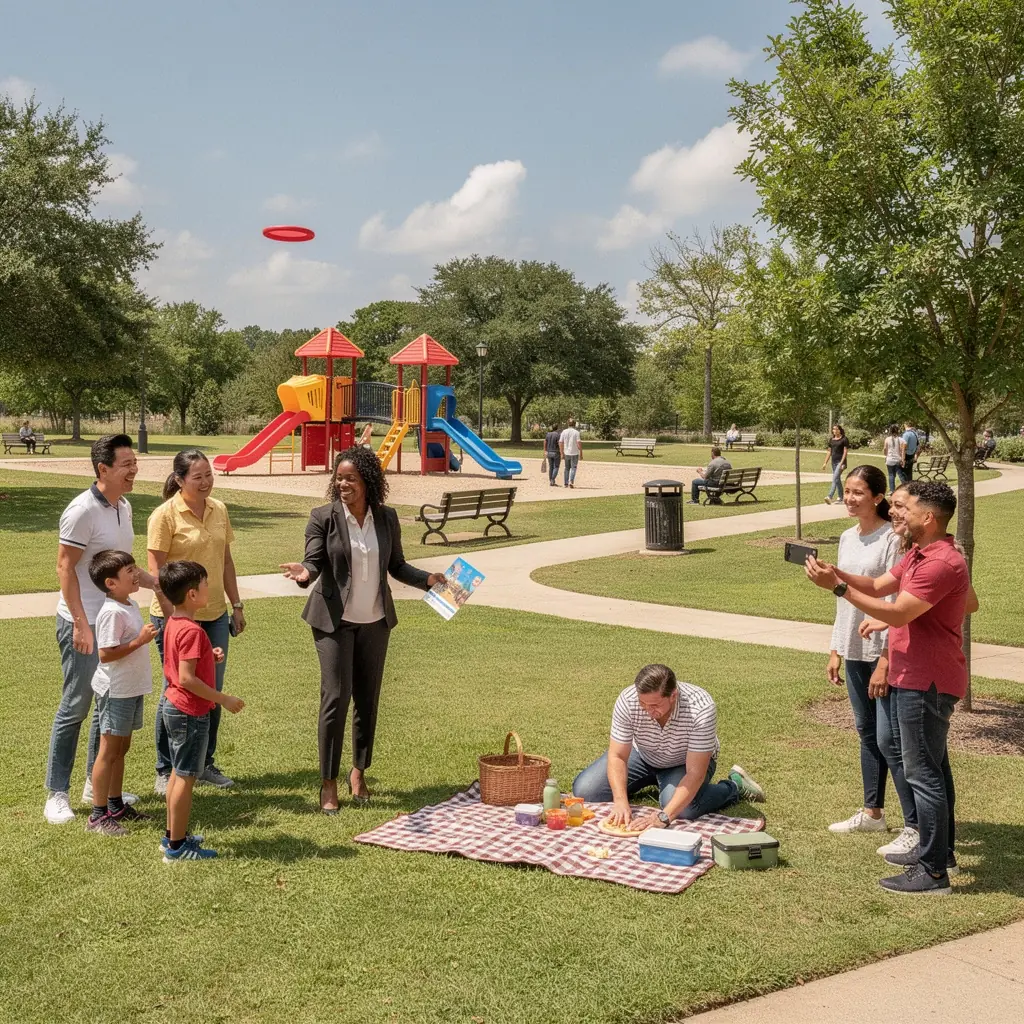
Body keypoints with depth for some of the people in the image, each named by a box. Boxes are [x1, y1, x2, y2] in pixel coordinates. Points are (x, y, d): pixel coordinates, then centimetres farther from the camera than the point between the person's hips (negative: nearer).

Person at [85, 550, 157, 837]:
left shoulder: (131, 606, 9)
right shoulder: (112, 613, -21)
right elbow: (106, 654, -25)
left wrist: (147, 636, 6)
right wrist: (140, 640, -25)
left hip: (133, 689, 9)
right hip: (116, 691, -9)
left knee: (122, 748, 17)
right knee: (109, 751, -2)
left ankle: (116, 805, 29)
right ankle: (98, 815, 6)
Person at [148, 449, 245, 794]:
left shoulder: (219, 509, 6)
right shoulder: (165, 515, -13)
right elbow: (156, 570, -14)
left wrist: (236, 605, 12)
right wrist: (172, 617, -18)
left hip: (215, 614, 6)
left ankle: (205, 764, 28)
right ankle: (165, 771, 19)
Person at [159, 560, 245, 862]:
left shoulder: (173, 623, 6)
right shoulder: (192, 631, -24)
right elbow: (186, 678, -28)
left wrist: (209, 656, 5)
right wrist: (223, 699, -22)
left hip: (172, 705, 10)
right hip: (190, 713, -10)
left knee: (178, 773, 19)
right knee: (186, 777, -1)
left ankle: (172, 835, 29)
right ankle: (177, 846, 7)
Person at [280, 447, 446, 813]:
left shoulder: (387, 518, 1)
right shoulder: (323, 518, -8)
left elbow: (396, 565, 9)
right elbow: (314, 561, -13)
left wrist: (427, 578, -4)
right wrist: (305, 573, -35)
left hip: (375, 621, 3)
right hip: (334, 620, -3)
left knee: (367, 700, 11)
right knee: (336, 698, -6)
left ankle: (359, 772, 29)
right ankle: (329, 783, 7)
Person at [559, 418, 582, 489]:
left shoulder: (564, 432, 3)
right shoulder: (576, 432, -7)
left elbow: (560, 443, 2)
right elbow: (579, 443, -12)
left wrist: (562, 453, 8)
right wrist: (581, 453, -5)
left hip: (566, 453, 3)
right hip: (574, 453, -3)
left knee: (567, 468, 14)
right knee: (573, 468, 1)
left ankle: (566, 483, 14)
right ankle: (571, 481, -16)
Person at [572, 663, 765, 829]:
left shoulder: (701, 710, -38)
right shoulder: (627, 701, -31)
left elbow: (694, 774, -36)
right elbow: (617, 756, -23)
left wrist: (664, 816, -46)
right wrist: (620, 801, -39)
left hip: (687, 761, -4)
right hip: (643, 756, 4)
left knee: (683, 809, -35)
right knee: (584, 790, -8)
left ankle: (735, 785, -1)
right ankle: (653, 782, 17)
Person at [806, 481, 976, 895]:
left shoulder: (942, 562, -22)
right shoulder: (917, 555, 13)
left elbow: (898, 613, -26)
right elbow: (878, 585, 10)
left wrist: (838, 587, -25)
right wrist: (836, 572, -7)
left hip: (926, 685, -11)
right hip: (915, 679, 11)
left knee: (923, 772, -5)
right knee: (932, 767, 20)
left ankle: (932, 872, 2)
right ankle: (939, 849, 33)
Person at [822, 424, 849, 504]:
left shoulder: (844, 439, -6)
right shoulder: (831, 439, 11)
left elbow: (845, 452, -9)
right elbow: (829, 452, 16)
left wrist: (842, 463, -17)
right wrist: (825, 463, 12)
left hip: (841, 461, -7)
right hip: (834, 462, 7)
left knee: (835, 478, -18)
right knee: (838, 479, 14)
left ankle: (829, 496, -30)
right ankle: (840, 496, 25)